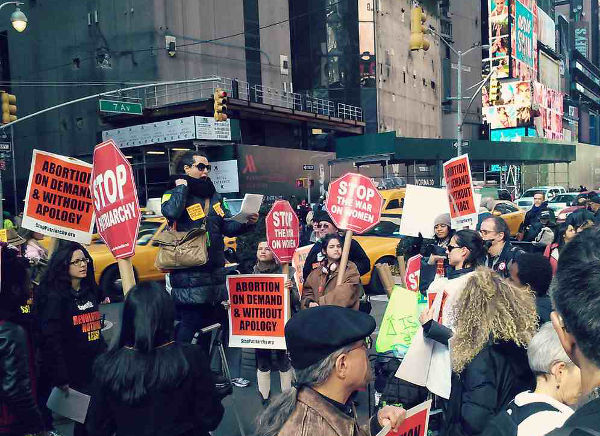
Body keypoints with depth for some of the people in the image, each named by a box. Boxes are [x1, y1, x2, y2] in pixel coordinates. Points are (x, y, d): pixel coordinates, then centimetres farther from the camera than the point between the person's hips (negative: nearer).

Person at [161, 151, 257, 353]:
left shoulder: (214, 196, 18)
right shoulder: (175, 194, -3)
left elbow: (228, 227, 13)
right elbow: (171, 212, -27)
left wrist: (247, 223, -6)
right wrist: (182, 187, -13)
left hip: (214, 272, 7)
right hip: (189, 274, -7)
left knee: (209, 321, 15)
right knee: (189, 321, -7)